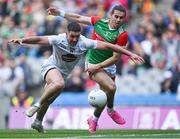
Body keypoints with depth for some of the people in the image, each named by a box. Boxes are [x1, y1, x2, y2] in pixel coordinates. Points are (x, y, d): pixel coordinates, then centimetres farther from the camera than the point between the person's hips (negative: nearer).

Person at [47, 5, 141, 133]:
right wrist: (60, 13, 2)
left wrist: (97, 66, -18)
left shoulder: (122, 35, -15)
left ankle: (94, 120, 36)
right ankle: (111, 110, 5)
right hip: (92, 64, -2)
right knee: (111, 87, -23)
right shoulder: (99, 22, -9)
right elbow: (79, 18, 5)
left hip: (108, 66, 2)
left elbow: (116, 57, -15)